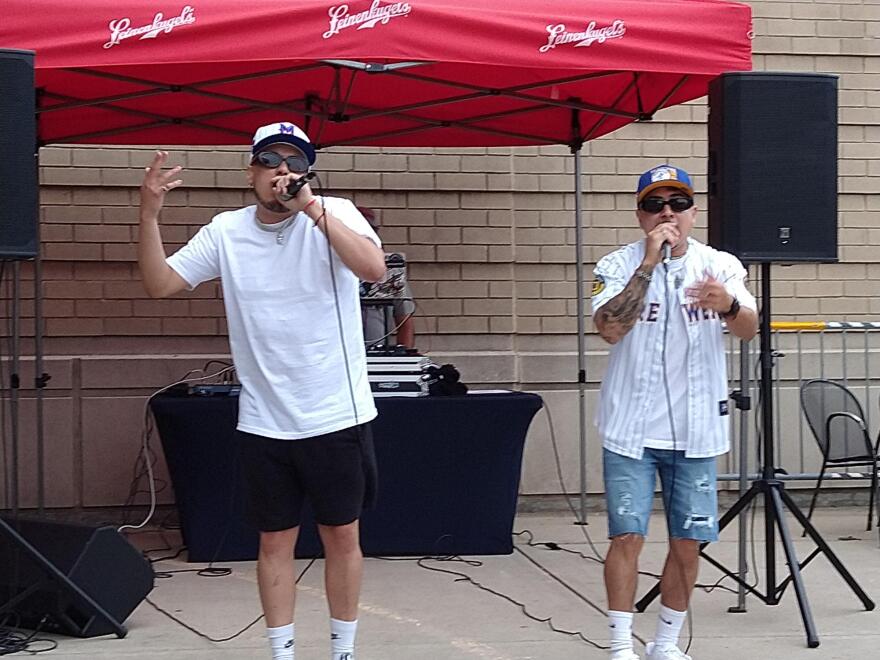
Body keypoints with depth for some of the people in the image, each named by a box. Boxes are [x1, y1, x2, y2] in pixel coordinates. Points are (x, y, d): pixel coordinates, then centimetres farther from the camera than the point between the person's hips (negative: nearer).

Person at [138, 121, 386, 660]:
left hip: (337, 417, -2)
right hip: (264, 423, 2)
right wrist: (150, 214, -13)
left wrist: (311, 207, -31)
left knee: (342, 537, 9)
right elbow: (160, 285, 0)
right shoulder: (226, 232, 2)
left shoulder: (335, 214, -7)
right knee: (275, 542, 10)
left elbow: (374, 268, -25)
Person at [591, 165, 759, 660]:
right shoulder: (619, 266, -3)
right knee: (627, 536, -5)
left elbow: (749, 328, -15)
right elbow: (610, 328, -19)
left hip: (696, 431, 2)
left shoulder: (720, 266, 0)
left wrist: (727, 304, -37)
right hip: (631, 428, -2)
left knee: (689, 543, 6)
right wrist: (649, 262, -23)